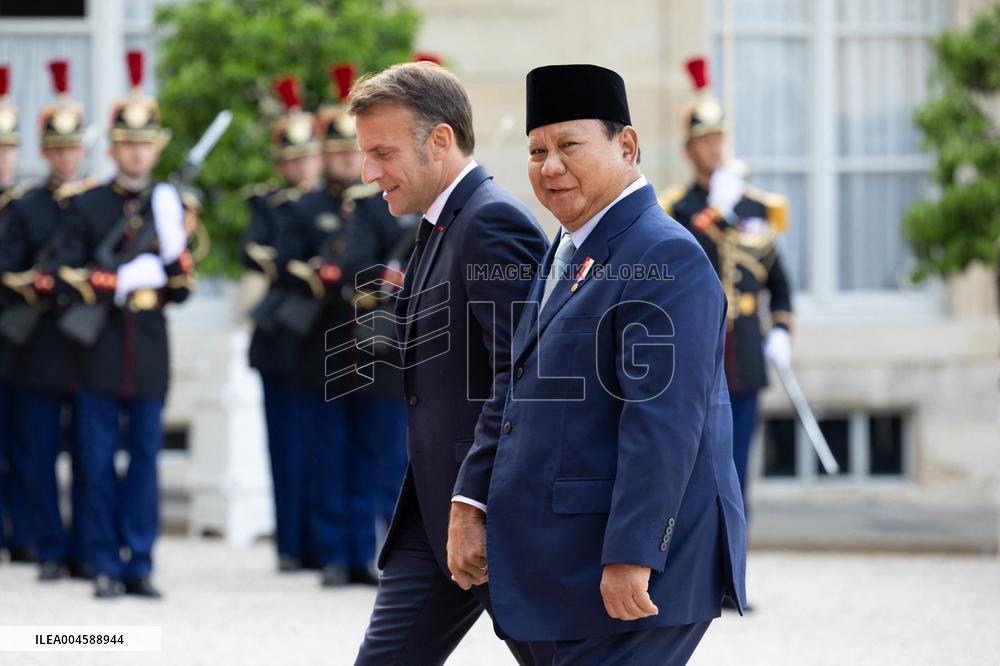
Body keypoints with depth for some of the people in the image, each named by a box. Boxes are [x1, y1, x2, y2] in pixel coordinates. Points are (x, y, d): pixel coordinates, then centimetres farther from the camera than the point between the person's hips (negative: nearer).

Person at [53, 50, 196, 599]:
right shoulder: (86, 206, 3)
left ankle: (140, 564, 7)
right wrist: (120, 282, -15)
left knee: (145, 460, 2)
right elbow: (66, 278, -3)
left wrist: (174, 243, -10)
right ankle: (106, 567, 5)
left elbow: (181, 290, 8)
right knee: (99, 464, -1)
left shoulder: (169, 205, 10)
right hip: (100, 352, -2)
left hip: (150, 353, 2)